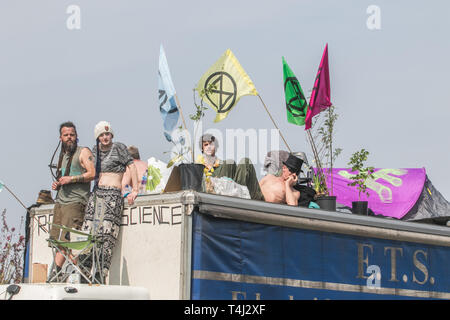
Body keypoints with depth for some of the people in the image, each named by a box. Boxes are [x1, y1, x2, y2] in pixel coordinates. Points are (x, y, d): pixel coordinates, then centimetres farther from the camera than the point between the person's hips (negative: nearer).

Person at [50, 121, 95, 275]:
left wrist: (71, 179, -15)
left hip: (75, 202, -8)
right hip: (60, 202, 8)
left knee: (64, 239, -17)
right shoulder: (63, 156, 24)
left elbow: (92, 173, -12)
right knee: (55, 239, -2)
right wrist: (56, 184, 13)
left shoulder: (83, 152, 0)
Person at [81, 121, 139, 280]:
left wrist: (135, 190, -10)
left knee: (107, 234, -14)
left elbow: (131, 166, -2)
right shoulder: (95, 150, 18)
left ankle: (102, 272, -18)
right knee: (89, 232, -5)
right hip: (96, 193, 5)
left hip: (113, 194, -5)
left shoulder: (119, 148, 2)